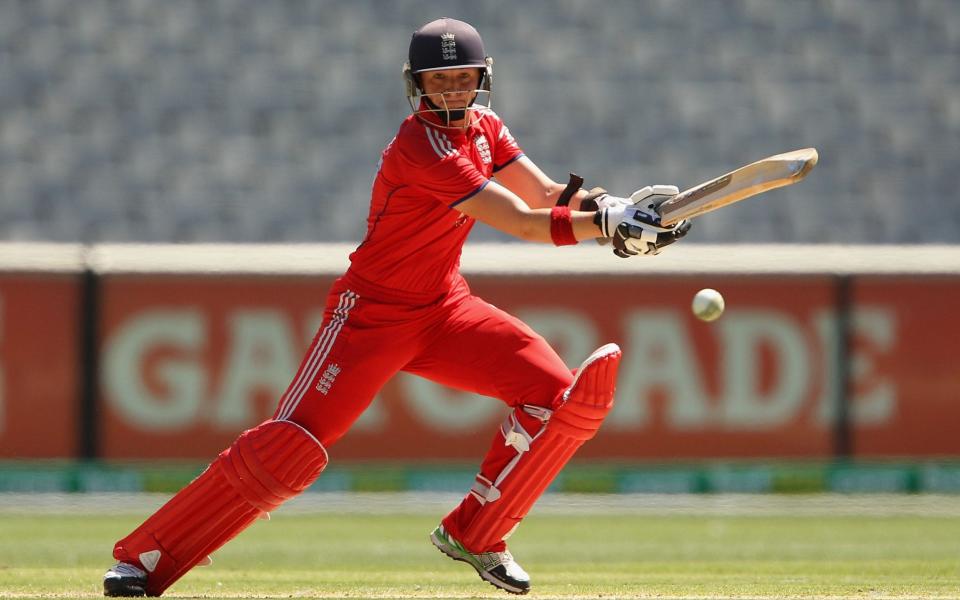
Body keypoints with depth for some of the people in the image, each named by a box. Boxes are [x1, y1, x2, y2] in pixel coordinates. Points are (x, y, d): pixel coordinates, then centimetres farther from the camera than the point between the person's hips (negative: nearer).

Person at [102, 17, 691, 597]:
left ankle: (474, 535, 6)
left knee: (561, 396, -10)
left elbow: (546, 195, 1)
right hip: (373, 314, -8)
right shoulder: (421, 149, -24)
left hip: (445, 310, 8)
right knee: (289, 448, -18)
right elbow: (522, 222, -28)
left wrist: (609, 207, -19)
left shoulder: (484, 129, 3)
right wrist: (612, 225, -32)